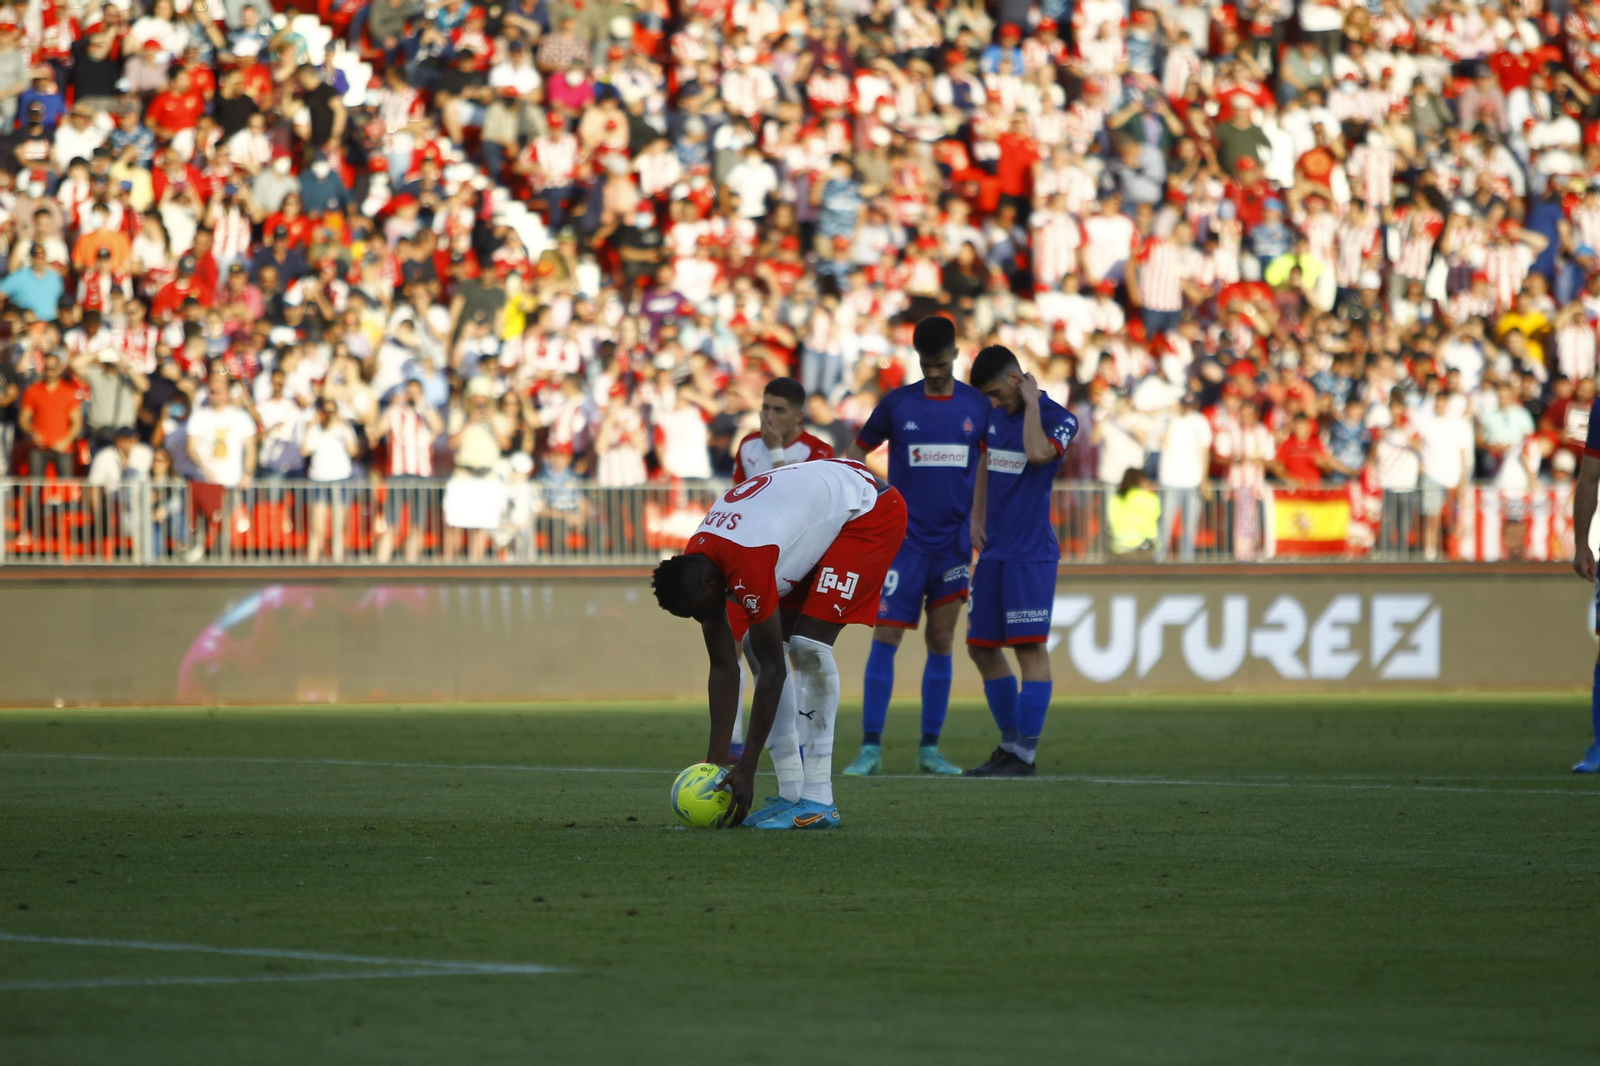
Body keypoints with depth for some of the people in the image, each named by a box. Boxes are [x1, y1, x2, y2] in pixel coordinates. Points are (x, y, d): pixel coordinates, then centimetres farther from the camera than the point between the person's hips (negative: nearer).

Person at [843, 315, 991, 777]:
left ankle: (930, 748, 10)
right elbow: (858, 451, 9)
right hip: (904, 542, -2)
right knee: (885, 637, -8)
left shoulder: (977, 406, 3)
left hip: (954, 543, 2)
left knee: (941, 642, 4)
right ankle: (871, 748, -7)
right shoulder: (897, 404, 0)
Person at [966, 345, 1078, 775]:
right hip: (994, 552, 8)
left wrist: (1031, 402, -17)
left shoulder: (1058, 419, -9)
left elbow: (1038, 453, -29)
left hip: (1031, 553, -8)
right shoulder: (995, 417, 12)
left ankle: (1025, 754, -9)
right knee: (981, 648, 9)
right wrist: (976, 518, 17)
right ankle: (1009, 744, 20)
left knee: (1030, 647, -10)